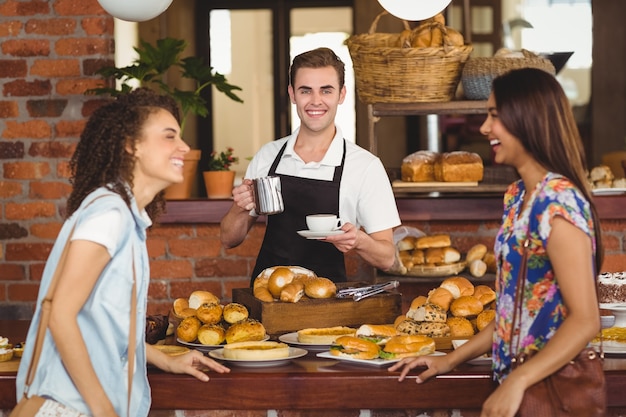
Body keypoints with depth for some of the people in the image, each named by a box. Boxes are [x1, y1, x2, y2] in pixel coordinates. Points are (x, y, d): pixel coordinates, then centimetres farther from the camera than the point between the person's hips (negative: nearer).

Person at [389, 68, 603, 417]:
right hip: (516, 379, 8)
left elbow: (585, 320, -21)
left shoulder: (558, 203, -18)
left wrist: (517, 382, -24)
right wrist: (451, 360, 13)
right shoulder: (518, 196, 8)